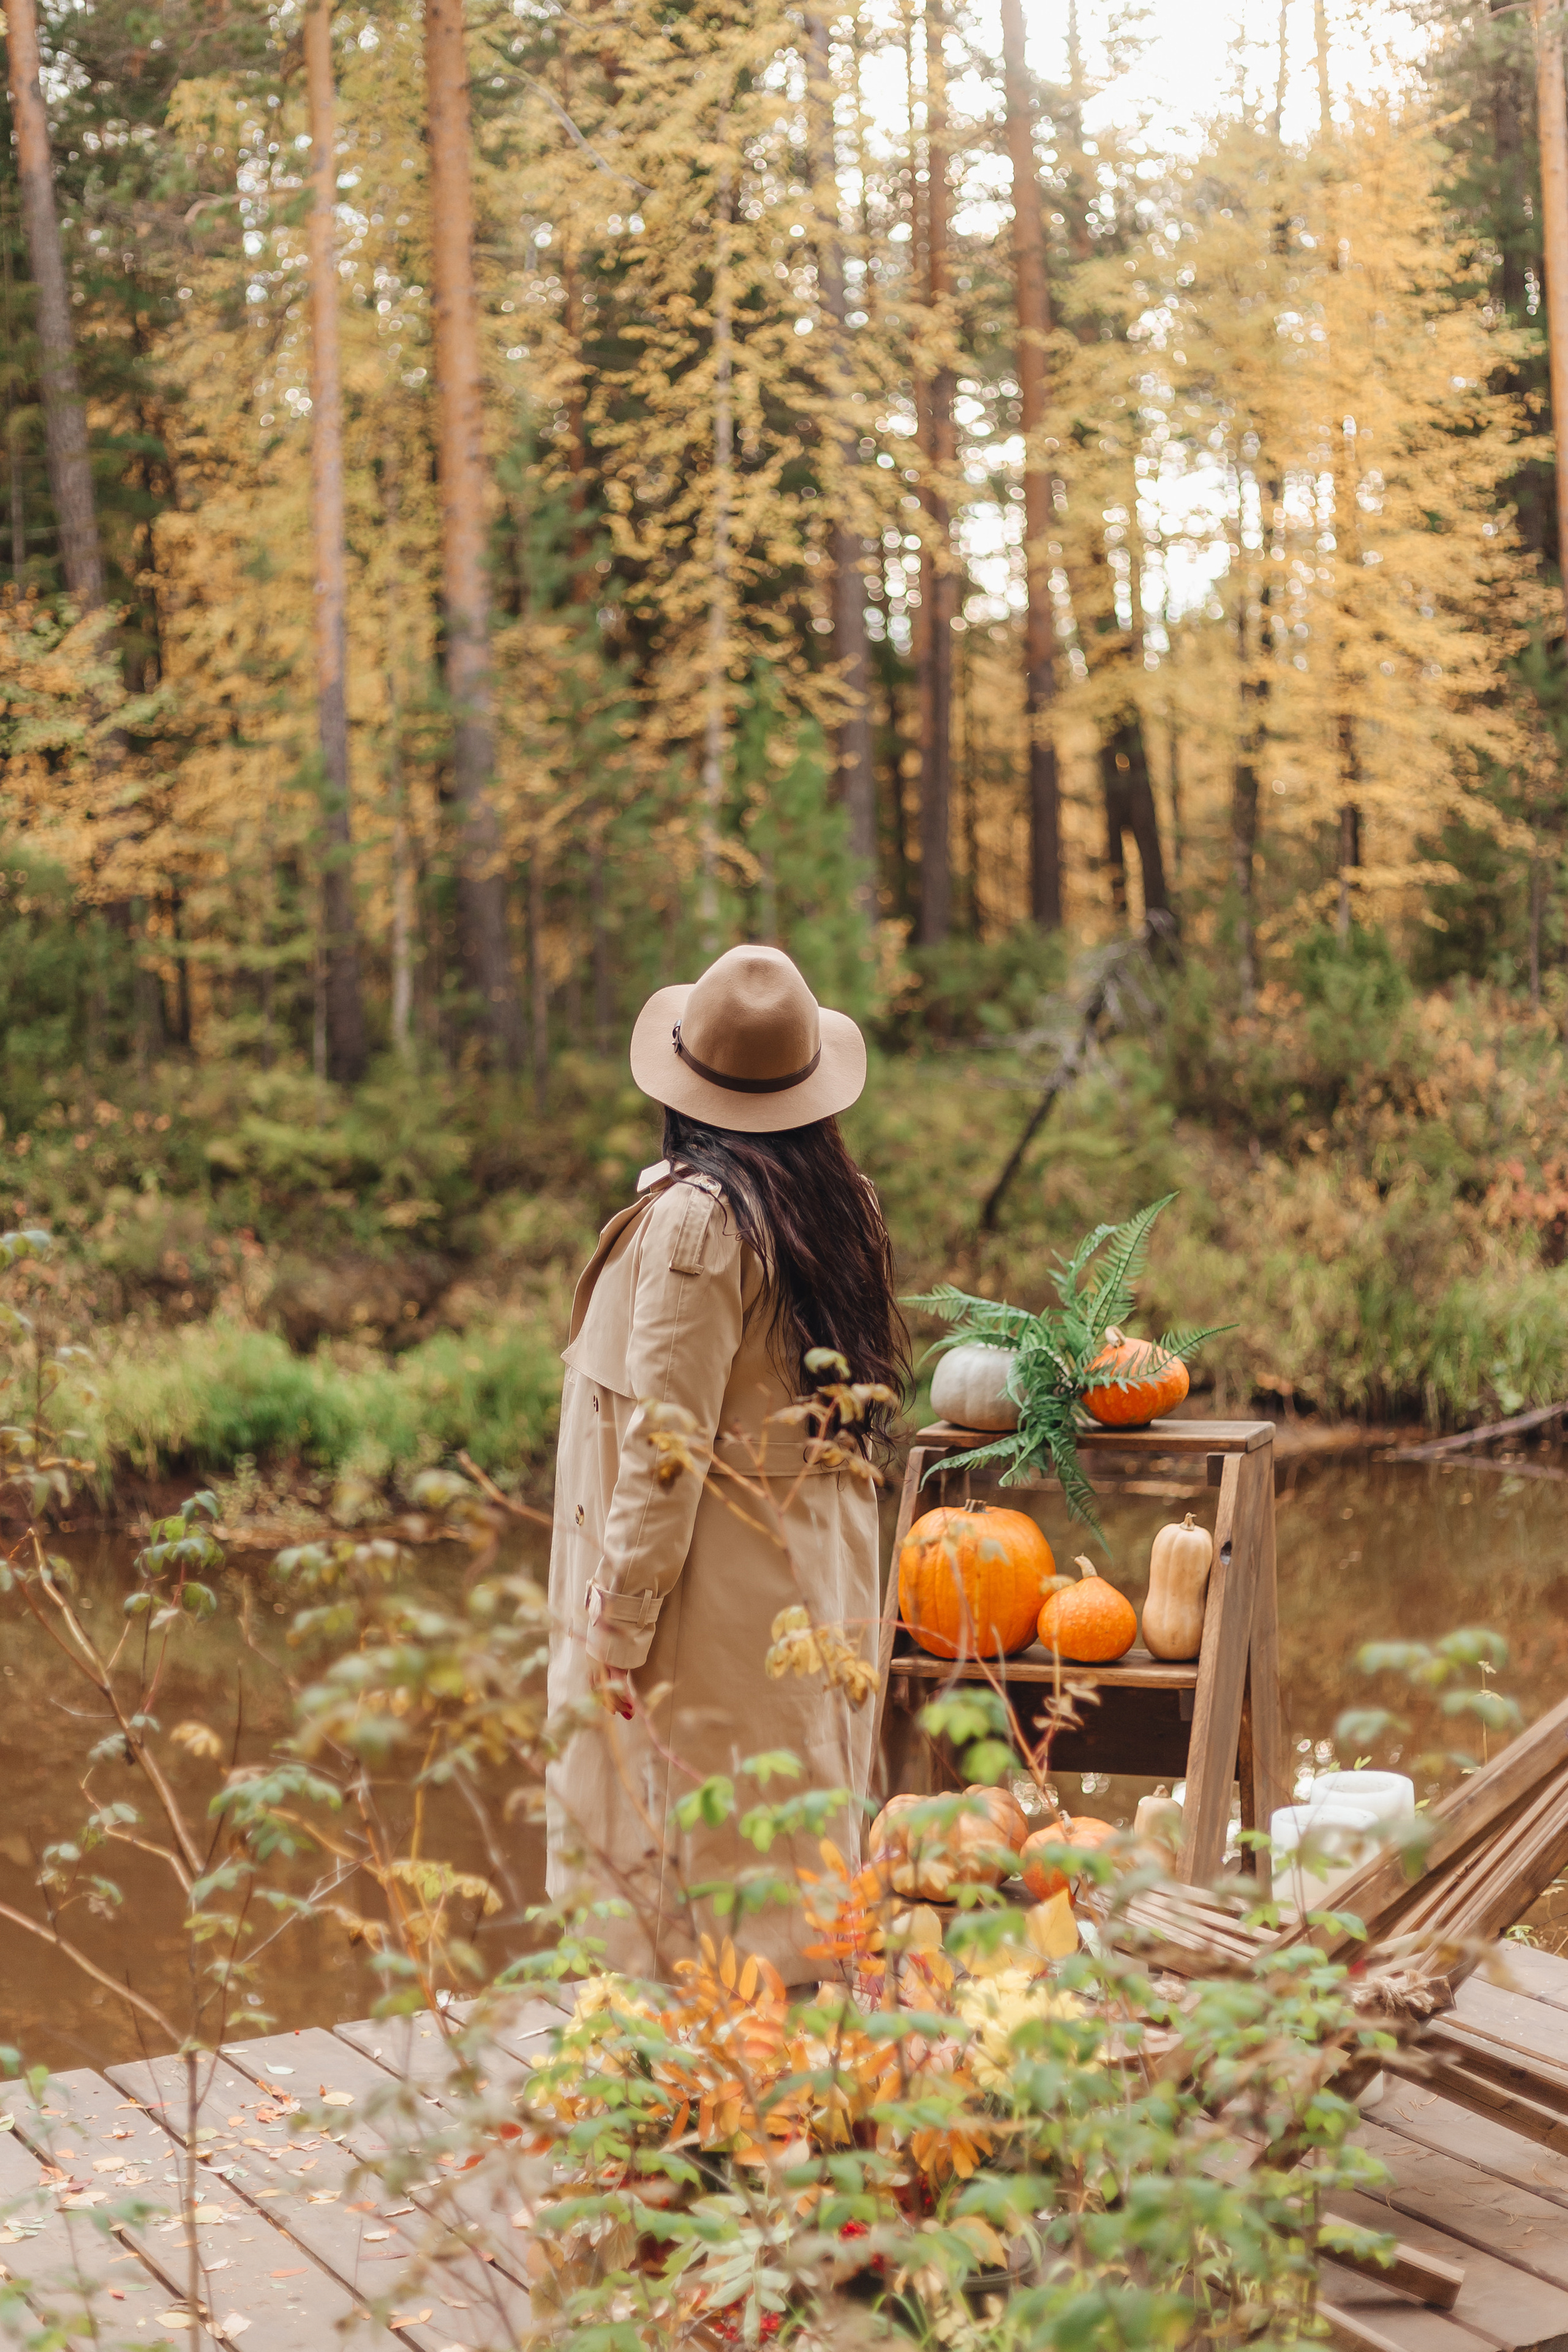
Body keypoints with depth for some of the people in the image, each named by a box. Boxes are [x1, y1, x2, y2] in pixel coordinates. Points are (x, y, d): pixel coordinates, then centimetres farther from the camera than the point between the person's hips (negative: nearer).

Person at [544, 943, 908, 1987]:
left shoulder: (694, 1219, -18)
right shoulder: (839, 1206, 5)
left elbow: (667, 1445, -20)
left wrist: (617, 1625, -14)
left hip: (720, 1587, -8)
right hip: (820, 1576, 8)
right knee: (798, 1852, 16)